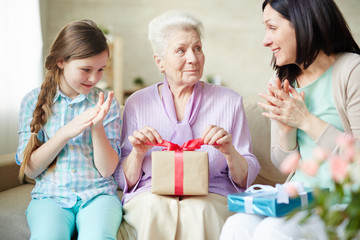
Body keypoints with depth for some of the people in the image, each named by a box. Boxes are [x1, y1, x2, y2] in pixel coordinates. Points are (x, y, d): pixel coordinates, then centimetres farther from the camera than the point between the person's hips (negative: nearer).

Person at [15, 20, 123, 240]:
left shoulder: (106, 103, 4)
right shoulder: (34, 101, 4)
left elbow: (107, 170, 0)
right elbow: (29, 169, 0)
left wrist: (97, 128, -16)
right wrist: (65, 133, -13)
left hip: (97, 195, 0)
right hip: (50, 196, 0)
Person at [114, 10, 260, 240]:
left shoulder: (229, 101, 9)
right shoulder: (137, 103, 10)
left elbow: (245, 179, 9)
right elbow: (125, 181, 10)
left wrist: (229, 152, -11)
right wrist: (138, 153, -10)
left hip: (211, 197, 0)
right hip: (149, 195, 0)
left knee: (199, 210, -33)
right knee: (156, 207, -33)